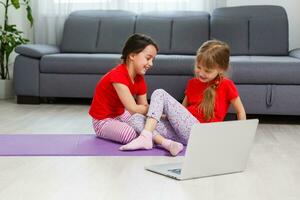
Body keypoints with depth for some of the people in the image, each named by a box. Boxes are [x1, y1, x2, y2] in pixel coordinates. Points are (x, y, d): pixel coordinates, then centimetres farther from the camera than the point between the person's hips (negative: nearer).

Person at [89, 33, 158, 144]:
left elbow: (144, 108, -4)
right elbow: (133, 109, -31)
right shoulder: (118, 76, -28)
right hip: (103, 121, -9)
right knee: (132, 134, -32)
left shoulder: (139, 79, -1)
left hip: (121, 115, 9)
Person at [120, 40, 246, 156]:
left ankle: (145, 137, -27)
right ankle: (167, 143, -33)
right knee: (135, 119, -11)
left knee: (160, 93, -15)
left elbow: (240, 111, 8)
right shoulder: (193, 83, 20)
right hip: (181, 131, 7)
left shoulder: (226, 85, 2)